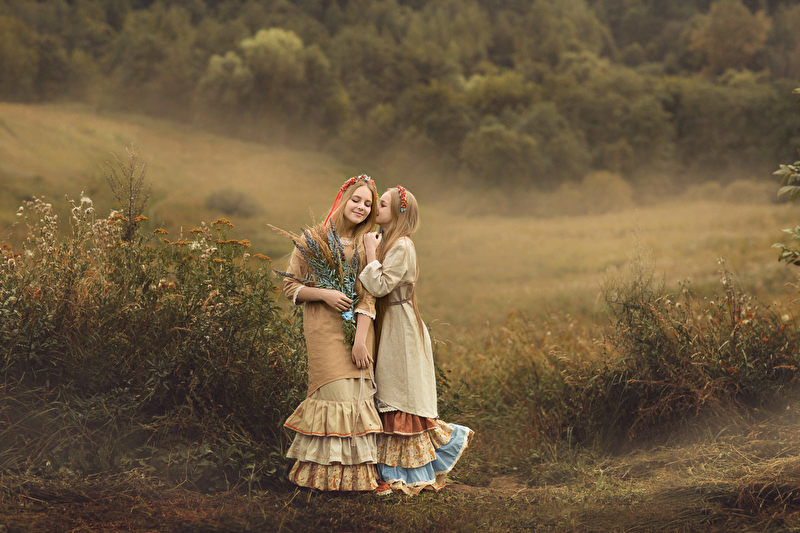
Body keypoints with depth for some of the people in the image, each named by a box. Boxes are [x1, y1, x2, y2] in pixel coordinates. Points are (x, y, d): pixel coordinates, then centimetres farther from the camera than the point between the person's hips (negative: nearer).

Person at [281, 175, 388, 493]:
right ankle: (332, 474, -1)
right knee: (336, 395, -10)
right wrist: (325, 294, -12)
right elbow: (290, 286, 3)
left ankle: (357, 473, 6)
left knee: (356, 394, -2)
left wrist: (361, 340, -9)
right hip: (324, 328, -3)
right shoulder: (313, 239, 3)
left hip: (358, 326, 3)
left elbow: (368, 297, 1)